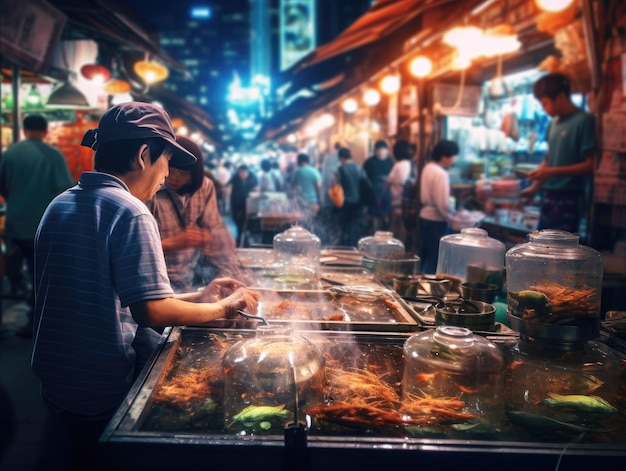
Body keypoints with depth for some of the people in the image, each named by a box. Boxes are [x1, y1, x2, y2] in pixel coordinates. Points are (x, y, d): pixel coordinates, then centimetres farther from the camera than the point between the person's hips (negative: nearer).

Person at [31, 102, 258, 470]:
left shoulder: (60, 204, 6)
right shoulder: (130, 212, -20)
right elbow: (153, 312, -27)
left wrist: (197, 298, 7)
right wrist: (223, 307, -10)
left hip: (55, 378, 8)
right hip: (105, 391, -7)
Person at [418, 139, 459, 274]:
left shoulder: (427, 167, 7)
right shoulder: (441, 174, -20)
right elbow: (443, 203, -24)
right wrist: (452, 216, -8)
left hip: (425, 216, 9)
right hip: (436, 220, -9)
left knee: (424, 255, 19)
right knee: (435, 258, 2)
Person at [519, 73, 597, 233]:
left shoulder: (584, 120, -10)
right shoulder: (553, 124, 10)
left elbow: (591, 164, -13)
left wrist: (553, 172, -19)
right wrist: (534, 187, 12)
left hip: (569, 197, -7)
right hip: (549, 196, 7)